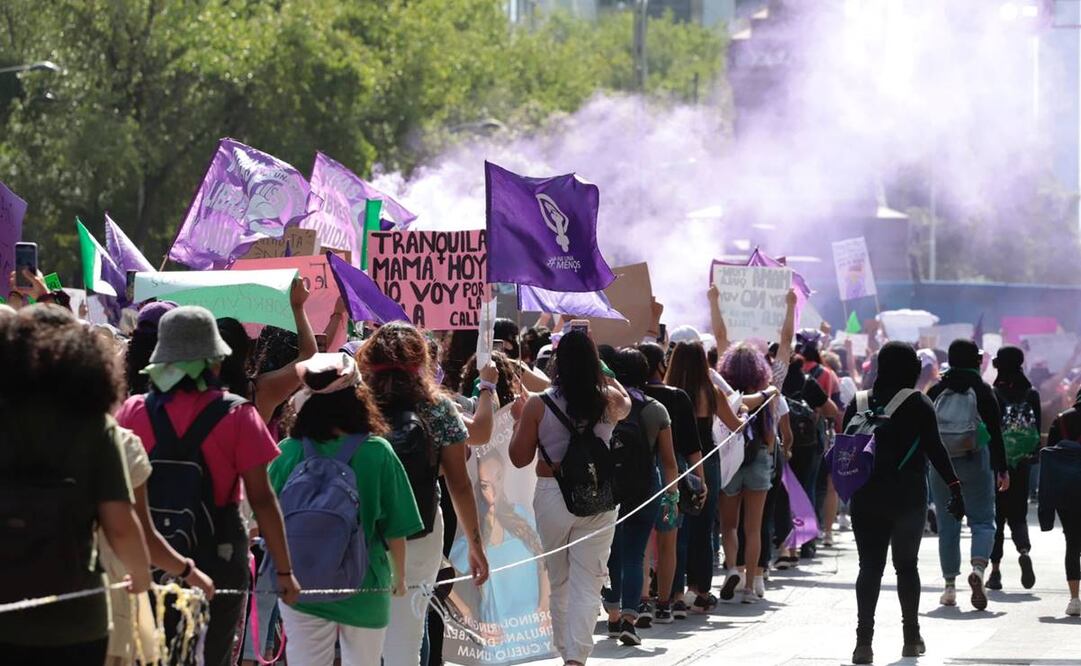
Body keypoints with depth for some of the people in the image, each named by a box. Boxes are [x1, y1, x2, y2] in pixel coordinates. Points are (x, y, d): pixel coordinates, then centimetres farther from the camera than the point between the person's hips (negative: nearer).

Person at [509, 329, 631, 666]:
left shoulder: (537, 405, -8)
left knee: (558, 583, 17)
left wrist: (518, 419, 15)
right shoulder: (610, 400, -3)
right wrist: (604, 372, 34)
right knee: (587, 584, 0)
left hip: (552, 497, 0)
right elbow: (627, 405, 23)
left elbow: (520, 458, 0)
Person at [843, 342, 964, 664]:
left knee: (870, 566, 1)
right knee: (907, 564, 11)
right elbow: (934, 448, -10)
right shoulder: (918, 404, -4)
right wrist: (954, 485, -8)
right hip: (908, 494, -2)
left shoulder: (860, 402, 5)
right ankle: (911, 638, 15)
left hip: (866, 496, 2)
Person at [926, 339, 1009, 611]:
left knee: (947, 525, 9)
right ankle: (979, 568, -22)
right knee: (982, 520, 4)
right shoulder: (982, 391, -2)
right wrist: (1002, 469, 1)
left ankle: (950, 587, 9)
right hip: (976, 464, -2)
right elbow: (995, 432, -3)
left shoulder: (935, 392, 3)